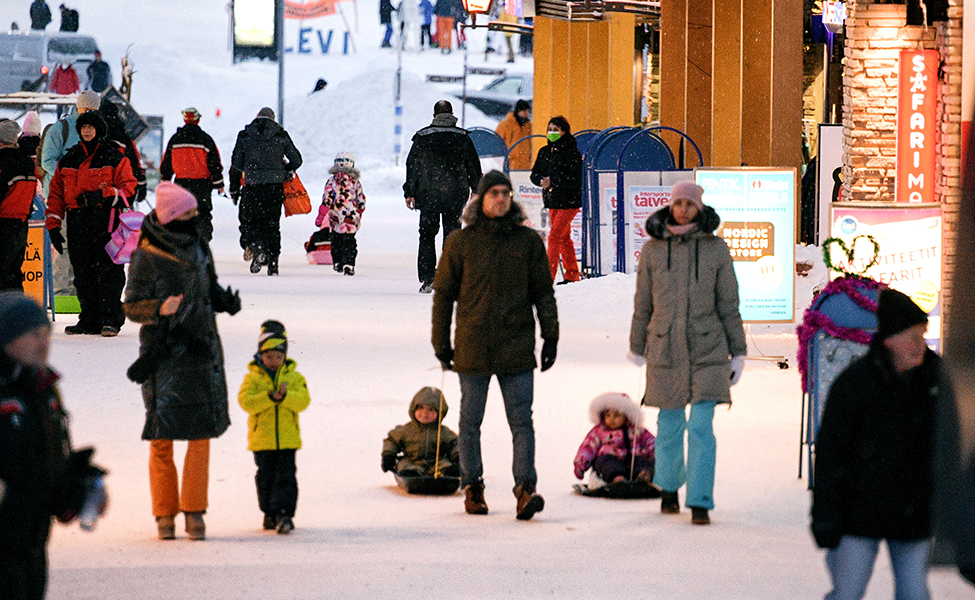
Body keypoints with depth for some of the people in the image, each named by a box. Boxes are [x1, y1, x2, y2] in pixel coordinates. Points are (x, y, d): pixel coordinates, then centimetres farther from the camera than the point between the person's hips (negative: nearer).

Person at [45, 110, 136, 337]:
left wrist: (102, 195, -17)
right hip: (77, 223, 4)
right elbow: (56, 193, 17)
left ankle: (111, 320, -4)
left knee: (108, 271, -7)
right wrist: (53, 225, 9)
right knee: (83, 274, 5)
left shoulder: (114, 158, 2)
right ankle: (90, 320, 11)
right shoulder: (68, 161, 15)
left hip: (106, 222, -4)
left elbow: (128, 187, -2)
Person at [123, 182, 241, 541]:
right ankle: (165, 514, 9)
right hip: (165, 359, -4)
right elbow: (132, 307, -6)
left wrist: (226, 301, -1)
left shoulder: (199, 249, 10)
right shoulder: (146, 258, -7)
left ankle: (194, 511, 6)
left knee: (201, 436, 0)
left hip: (202, 356, 4)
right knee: (162, 438, -1)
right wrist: (160, 308, -26)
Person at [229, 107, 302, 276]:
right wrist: (287, 171, 26)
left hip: (252, 185, -1)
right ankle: (273, 263, 4)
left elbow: (236, 164, 6)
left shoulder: (245, 135, 5)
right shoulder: (280, 135, 5)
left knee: (248, 220, 10)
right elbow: (296, 160, 7)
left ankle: (255, 247, -18)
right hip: (275, 185, 1)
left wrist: (234, 189, 17)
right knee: (272, 223, 9)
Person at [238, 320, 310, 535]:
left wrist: (284, 396, -24)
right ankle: (270, 513, 22)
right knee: (265, 477, 9)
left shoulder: (294, 377, 5)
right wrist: (270, 397, -24)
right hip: (261, 438, 0)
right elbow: (246, 401, -12)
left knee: (285, 477, -6)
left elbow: (303, 400, -6)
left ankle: (285, 514, -9)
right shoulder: (252, 378, 1)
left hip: (287, 439, 0)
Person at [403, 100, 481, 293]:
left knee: (427, 236, 7)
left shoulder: (422, 137, 1)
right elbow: (474, 167, 8)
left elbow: (412, 165, 1)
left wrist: (410, 193, 6)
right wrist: (477, 192, 17)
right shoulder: (463, 138, 4)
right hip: (456, 196, 1)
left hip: (428, 196, -1)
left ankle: (427, 279, -2)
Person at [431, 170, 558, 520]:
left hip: (516, 349, 0)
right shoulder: (460, 243, 3)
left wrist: (550, 337, 5)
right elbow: (443, 294, 8)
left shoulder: (528, 241, 5)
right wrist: (441, 344, 6)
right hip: (472, 349, 0)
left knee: (522, 422, -7)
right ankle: (473, 487, 20)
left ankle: (525, 488, -11)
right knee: (470, 422, 8)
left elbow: (543, 292, 11)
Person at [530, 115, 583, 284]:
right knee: (564, 238, 14)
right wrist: (541, 181, -12)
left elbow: (575, 179, -17)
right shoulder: (545, 151, 10)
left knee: (554, 236, -14)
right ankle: (572, 274, 22)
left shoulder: (571, 152, -10)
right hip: (552, 200, 8)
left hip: (568, 201, -8)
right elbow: (535, 174, 10)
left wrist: (552, 181, -21)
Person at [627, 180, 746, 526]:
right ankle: (668, 487, 32)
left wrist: (738, 353, 6)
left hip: (707, 348, -1)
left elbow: (729, 305, 6)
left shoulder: (715, 248, 1)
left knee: (701, 427, -9)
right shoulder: (653, 249, 3)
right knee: (670, 425, 10)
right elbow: (643, 303, 12)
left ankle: (700, 502, -6)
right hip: (664, 350, 1)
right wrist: (637, 348, 16)